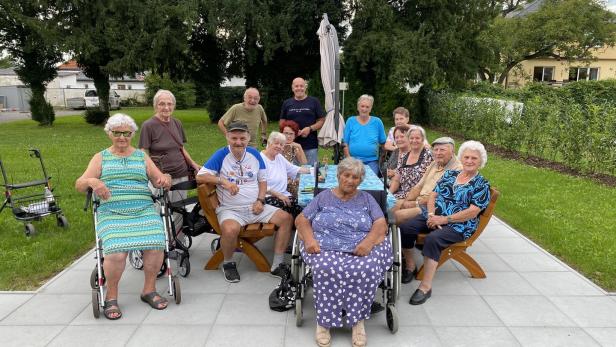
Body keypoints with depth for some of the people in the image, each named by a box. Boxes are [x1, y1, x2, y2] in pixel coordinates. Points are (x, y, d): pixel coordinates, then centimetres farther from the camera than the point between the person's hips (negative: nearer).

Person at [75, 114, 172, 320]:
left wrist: (165, 179, -10)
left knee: (156, 245, -26)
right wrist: (92, 181, -14)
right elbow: (79, 185, 9)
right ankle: (111, 297, -3)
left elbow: (160, 180, 14)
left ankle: (149, 289, -3)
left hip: (144, 211, 1)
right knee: (116, 253, -28)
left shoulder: (142, 156, 20)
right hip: (111, 214, -1)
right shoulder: (100, 158, 17)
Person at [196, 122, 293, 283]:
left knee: (286, 218, -10)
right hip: (230, 209, -5)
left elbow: (262, 180, 14)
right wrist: (223, 181, -23)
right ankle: (228, 264, -4)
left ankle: (277, 265, -1)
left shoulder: (254, 154, 7)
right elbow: (200, 177, -12)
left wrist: (260, 200, -2)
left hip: (255, 207, 5)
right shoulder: (221, 155, -6)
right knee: (230, 230, -37)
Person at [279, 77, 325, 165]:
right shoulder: (287, 103, 13)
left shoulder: (314, 101, 6)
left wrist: (310, 128, -12)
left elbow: (322, 120, 4)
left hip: (311, 146, -2)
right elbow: (282, 122, 13)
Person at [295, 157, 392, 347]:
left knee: (368, 269, -33)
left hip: (361, 249, 1)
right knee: (327, 269, -35)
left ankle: (358, 319, -14)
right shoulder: (323, 197, 18)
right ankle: (324, 320, -18)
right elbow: (301, 219, 12)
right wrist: (309, 238, -10)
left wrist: (368, 241, -16)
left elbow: (381, 225, 5)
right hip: (325, 247, 0)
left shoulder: (366, 199, 18)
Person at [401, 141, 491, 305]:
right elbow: (433, 195, 11)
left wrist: (444, 219, -16)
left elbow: (472, 212, -11)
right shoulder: (450, 174, 15)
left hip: (458, 226, -5)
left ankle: (426, 286, -28)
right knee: (406, 228, -21)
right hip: (434, 217, 5)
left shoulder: (482, 185, 0)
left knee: (432, 239, -35)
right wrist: (431, 214, -9)